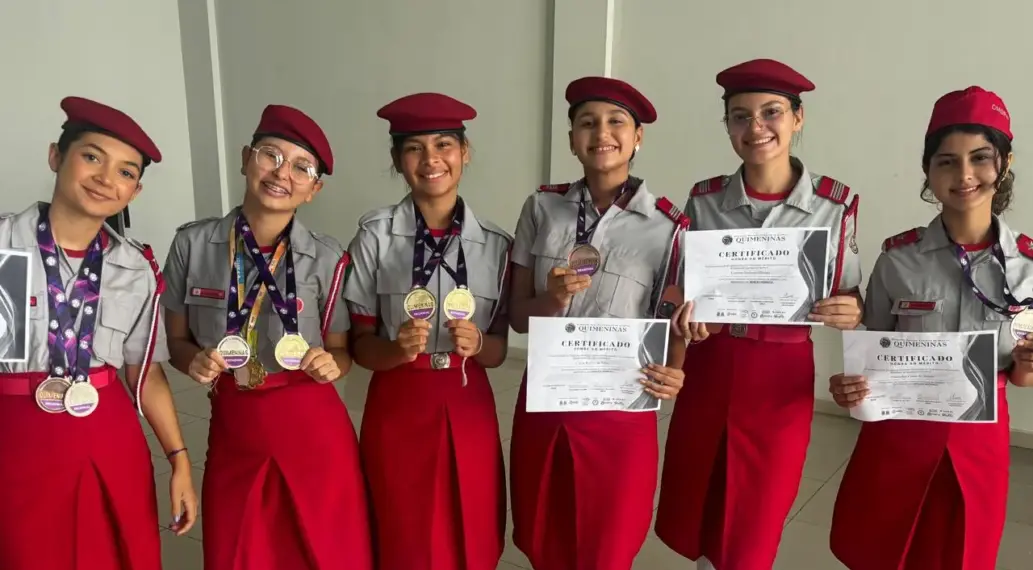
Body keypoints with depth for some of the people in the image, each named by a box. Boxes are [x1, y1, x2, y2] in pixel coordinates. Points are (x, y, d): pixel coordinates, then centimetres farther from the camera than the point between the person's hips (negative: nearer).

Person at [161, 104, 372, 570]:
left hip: (313, 431, -1)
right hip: (233, 430, 1)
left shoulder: (327, 259, -9)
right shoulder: (192, 244, -5)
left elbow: (341, 351, 3)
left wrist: (331, 365, -19)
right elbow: (177, 340, 6)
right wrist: (195, 361, -15)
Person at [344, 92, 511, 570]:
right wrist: (398, 350, -24)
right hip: (398, 412, -1)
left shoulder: (495, 243, -3)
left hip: (469, 412, 2)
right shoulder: (375, 236, -9)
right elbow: (359, 342, -4)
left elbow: (498, 350, 3)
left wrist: (476, 344, -18)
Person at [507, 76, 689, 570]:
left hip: (620, 412, -2)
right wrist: (552, 300, -20)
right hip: (542, 403, 3)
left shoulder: (668, 226, -9)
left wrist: (672, 375, -22)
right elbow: (517, 313, 1)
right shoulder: (541, 207, -2)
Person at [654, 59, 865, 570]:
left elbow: (850, 297, 4)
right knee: (694, 527, 18)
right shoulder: (703, 199, -2)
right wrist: (687, 310, -15)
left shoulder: (837, 205, -7)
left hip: (783, 380, -1)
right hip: (709, 371, 2)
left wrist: (851, 313, -19)